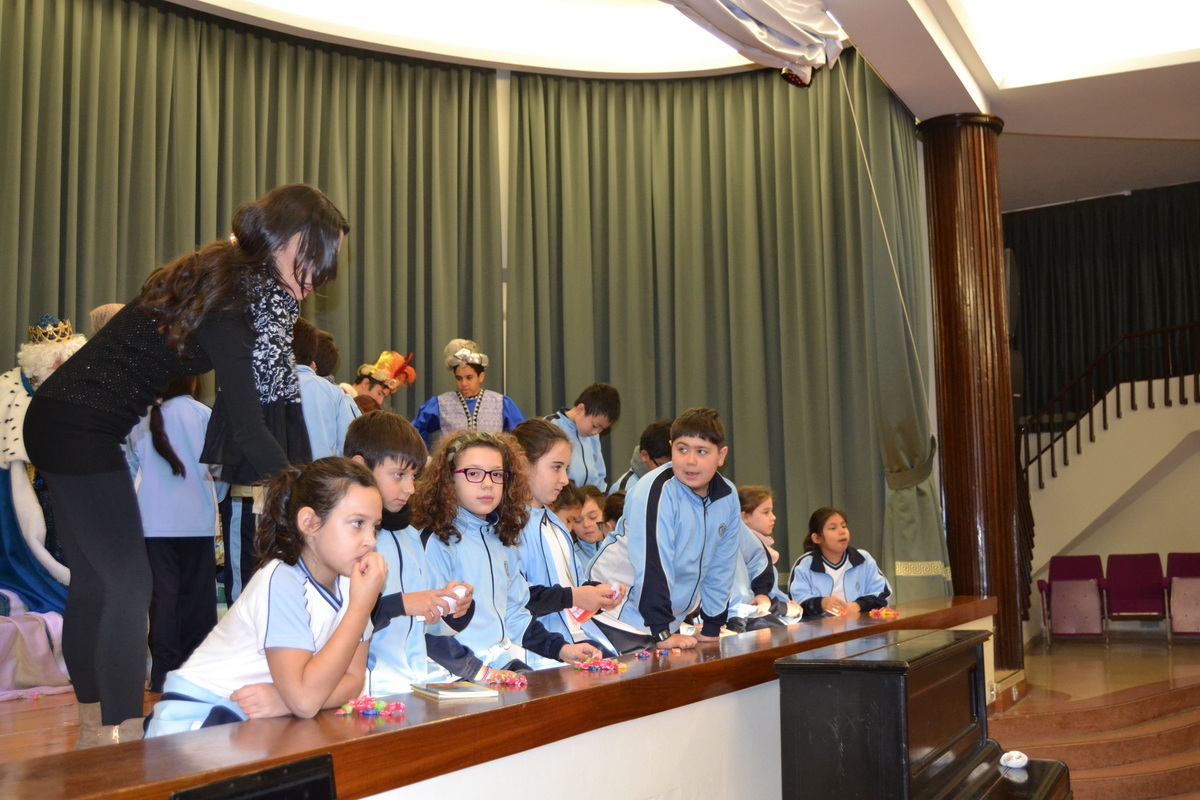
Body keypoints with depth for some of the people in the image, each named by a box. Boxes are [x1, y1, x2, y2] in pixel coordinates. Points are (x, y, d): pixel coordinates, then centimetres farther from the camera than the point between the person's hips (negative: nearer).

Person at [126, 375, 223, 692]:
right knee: (196, 594, 8)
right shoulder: (204, 415, -6)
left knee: (162, 594, 4)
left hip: (155, 520, 1)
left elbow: (132, 467, 6)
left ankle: (164, 672, 3)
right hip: (198, 520, -1)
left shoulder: (141, 418, -1)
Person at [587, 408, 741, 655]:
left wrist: (712, 628, 8)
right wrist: (661, 632, -25)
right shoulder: (657, 491, -22)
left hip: (668, 617, 7)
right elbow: (653, 567, -25)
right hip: (622, 618, -6)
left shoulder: (728, 497, -1)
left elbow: (720, 568, 7)